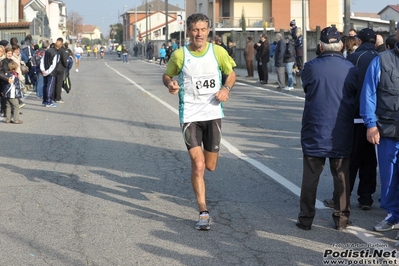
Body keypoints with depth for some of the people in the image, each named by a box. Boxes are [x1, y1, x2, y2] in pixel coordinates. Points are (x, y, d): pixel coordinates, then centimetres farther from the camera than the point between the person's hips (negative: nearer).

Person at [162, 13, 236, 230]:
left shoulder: (218, 52, -3)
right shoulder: (179, 55, -6)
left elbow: (231, 73, 11)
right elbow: (167, 75, 8)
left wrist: (226, 88, -9)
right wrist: (170, 84, -15)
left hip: (213, 113, 2)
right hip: (190, 115, -2)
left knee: (210, 166, 7)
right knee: (198, 164, -12)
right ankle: (203, 213, -3)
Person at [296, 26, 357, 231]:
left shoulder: (311, 67, -10)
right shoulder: (351, 69, -6)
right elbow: (357, 97, 7)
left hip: (314, 133, -1)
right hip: (342, 135, 1)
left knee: (310, 176, 8)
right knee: (342, 176, 11)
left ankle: (306, 218, 12)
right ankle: (341, 218, 16)